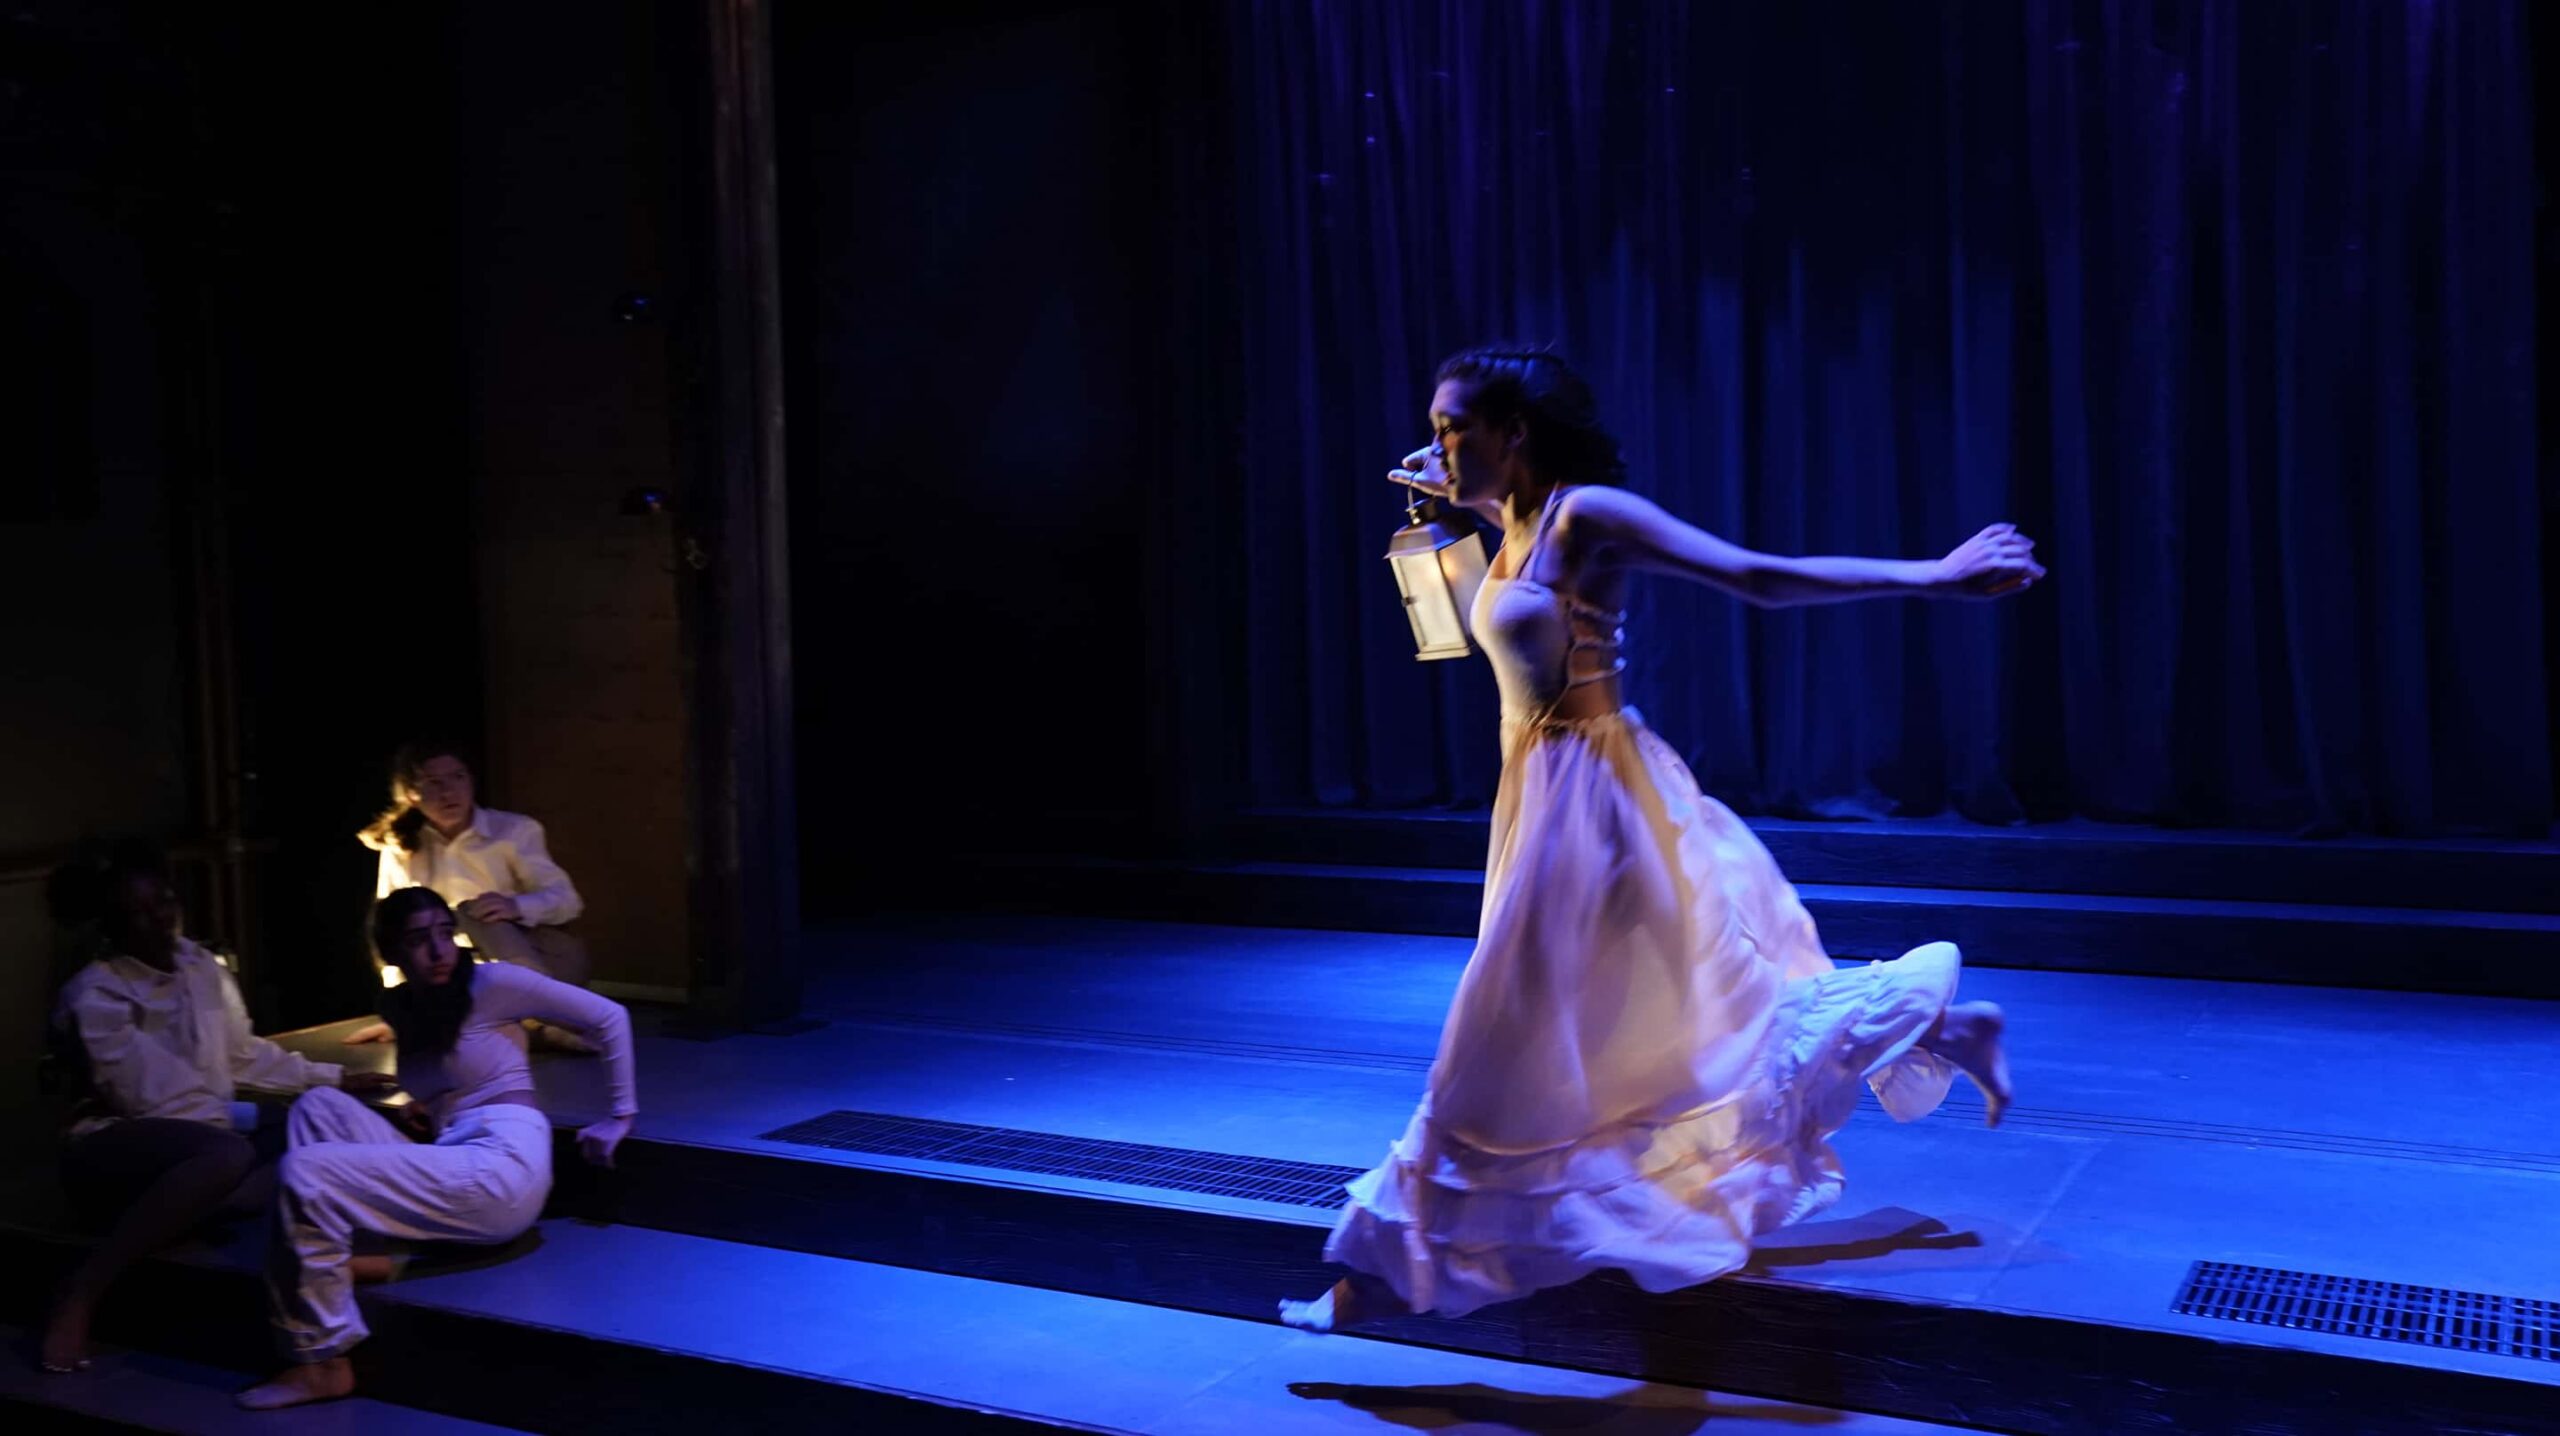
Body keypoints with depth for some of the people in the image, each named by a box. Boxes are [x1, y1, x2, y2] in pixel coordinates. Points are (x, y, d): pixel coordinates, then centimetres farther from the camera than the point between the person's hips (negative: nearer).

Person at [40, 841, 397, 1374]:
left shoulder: (202, 969, 7)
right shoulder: (95, 997, -13)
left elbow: (244, 1056, 19)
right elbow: (153, 1098, -18)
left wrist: (334, 1078, 18)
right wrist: (255, 1118, -16)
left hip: (203, 1139, 5)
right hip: (114, 1150, -5)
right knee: (228, 1154, -39)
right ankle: (80, 1292, -29)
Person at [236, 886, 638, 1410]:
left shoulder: (492, 983, -3)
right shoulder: (398, 1005, 17)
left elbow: (609, 1017, 2)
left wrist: (621, 1116, 7)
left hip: (504, 1168, -7)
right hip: (453, 1166, 7)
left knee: (302, 1174, -17)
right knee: (318, 1107, -3)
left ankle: (322, 1361, -11)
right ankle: (338, 1247, -17)